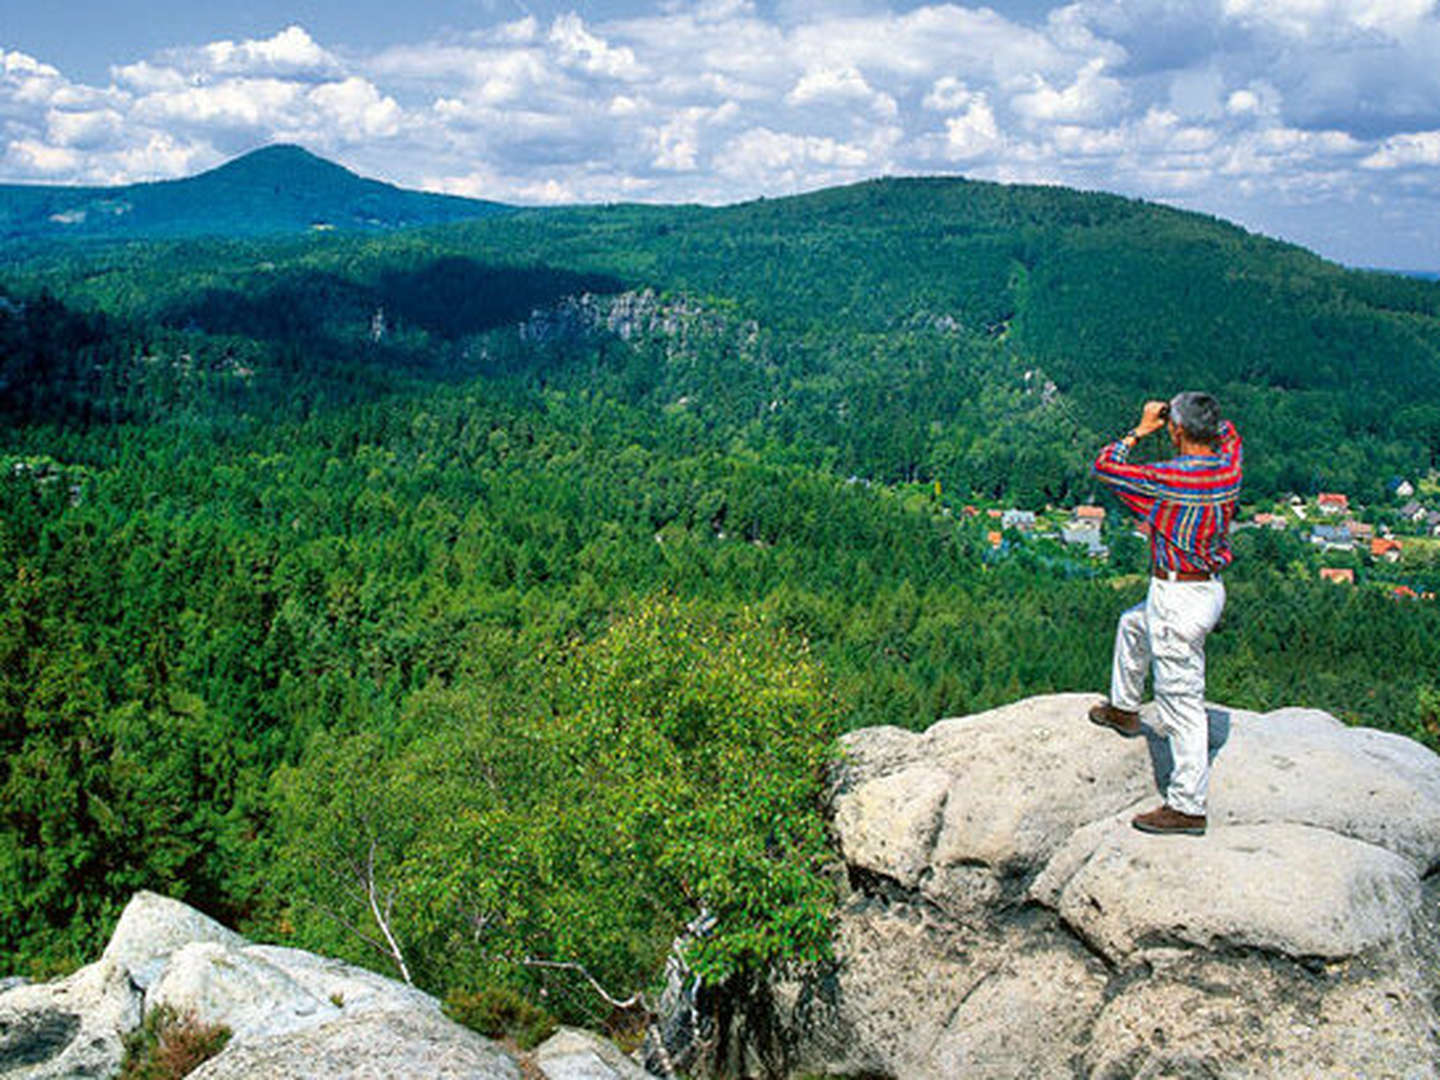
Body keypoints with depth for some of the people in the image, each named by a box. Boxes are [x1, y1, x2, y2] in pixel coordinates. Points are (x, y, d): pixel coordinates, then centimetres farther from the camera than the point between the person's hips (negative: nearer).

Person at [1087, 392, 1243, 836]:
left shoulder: (1167, 479, -22)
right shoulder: (1228, 466, -1)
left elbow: (1105, 465, -8)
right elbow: (1226, 431, 23)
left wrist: (1142, 429, 2)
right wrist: (1190, 410, 11)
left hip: (1178, 596, -9)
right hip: (1209, 587, 9)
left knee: (1183, 702, -3)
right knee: (1133, 625, 34)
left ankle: (1188, 806, 3)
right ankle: (1124, 708, 51)